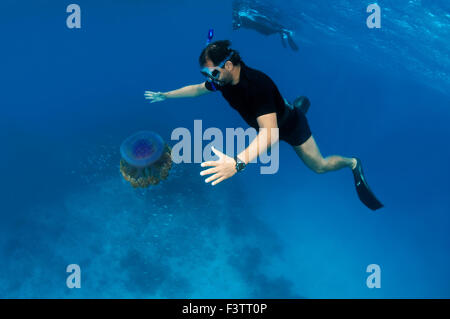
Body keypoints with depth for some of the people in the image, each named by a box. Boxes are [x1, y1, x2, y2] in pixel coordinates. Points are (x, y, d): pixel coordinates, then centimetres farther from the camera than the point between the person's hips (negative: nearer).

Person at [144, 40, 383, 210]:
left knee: (319, 166, 3)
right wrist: (165, 95, 4)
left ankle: (352, 163, 34)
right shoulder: (222, 78, -22)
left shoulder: (256, 84, -47)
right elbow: (197, 89, 1)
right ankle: (298, 104, 59)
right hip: (266, 124, 8)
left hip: (289, 125, -7)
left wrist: (238, 162, -72)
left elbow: (269, 133, -59)